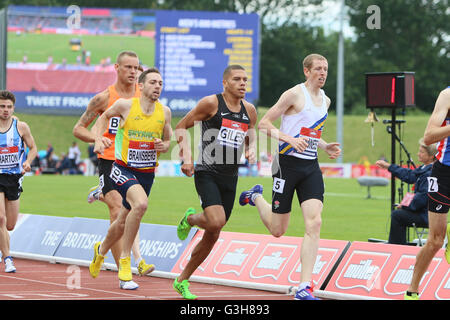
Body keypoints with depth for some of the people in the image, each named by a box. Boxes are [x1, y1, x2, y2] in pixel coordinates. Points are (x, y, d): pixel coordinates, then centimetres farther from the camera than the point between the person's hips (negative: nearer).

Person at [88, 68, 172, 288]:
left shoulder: (164, 112, 0)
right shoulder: (125, 105, -9)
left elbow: (168, 142, 14)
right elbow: (105, 116, 11)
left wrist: (164, 146, -8)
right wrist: (98, 139, -3)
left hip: (147, 173, 5)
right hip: (123, 169, -5)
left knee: (123, 223, 16)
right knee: (141, 203, -33)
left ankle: (101, 250, 49)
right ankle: (124, 259, -19)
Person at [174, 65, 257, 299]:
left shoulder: (249, 110, 9)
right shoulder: (211, 103, -7)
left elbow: (250, 138, 23)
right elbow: (181, 126, -2)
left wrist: (251, 150, -1)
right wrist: (186, 157, -14)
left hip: (230, 178, 6)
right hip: (207, 173, -6)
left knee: (212, 236, 8)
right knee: (216, 222, -26)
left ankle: (182, 280, 22)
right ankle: (191, 218, 10)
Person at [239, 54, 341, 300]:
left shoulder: (325, 100, 15)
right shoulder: (294, 94, -9)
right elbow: (263, 124, -10)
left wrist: (325, 147, 12)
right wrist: (289, 139, -22)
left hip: (310, 166, 6)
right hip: (288, 162, -6)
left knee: (314, 223, -13)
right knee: (277, 229, 5)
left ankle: (305, 287, -14)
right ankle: (256, 197, 39)